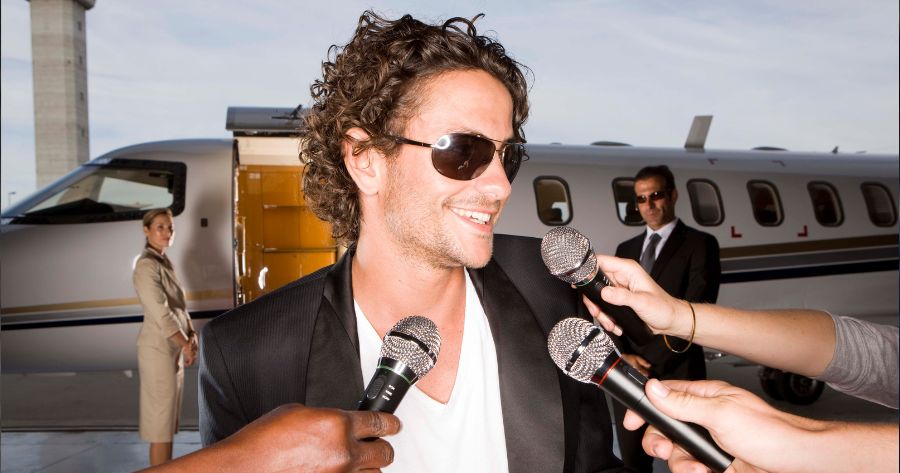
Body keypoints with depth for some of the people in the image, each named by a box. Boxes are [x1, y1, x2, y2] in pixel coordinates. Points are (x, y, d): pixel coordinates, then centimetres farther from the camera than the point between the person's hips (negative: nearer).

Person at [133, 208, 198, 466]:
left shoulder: (165, 262, 12)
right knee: (161, 416, -2)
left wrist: (191, 335, 1)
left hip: (173, 346, 9)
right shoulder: (147, 266, -17)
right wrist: (186, 345, -14)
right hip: (159, 348, -9)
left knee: (168, 413, 16)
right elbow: (161, 314, -22)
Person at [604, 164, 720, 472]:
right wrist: (624, 357, -7)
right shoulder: (626, 249, 16)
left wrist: (650, 363, -13)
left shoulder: (700, 244, -1)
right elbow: (611, 309, 10)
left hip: (677, 377, -4)